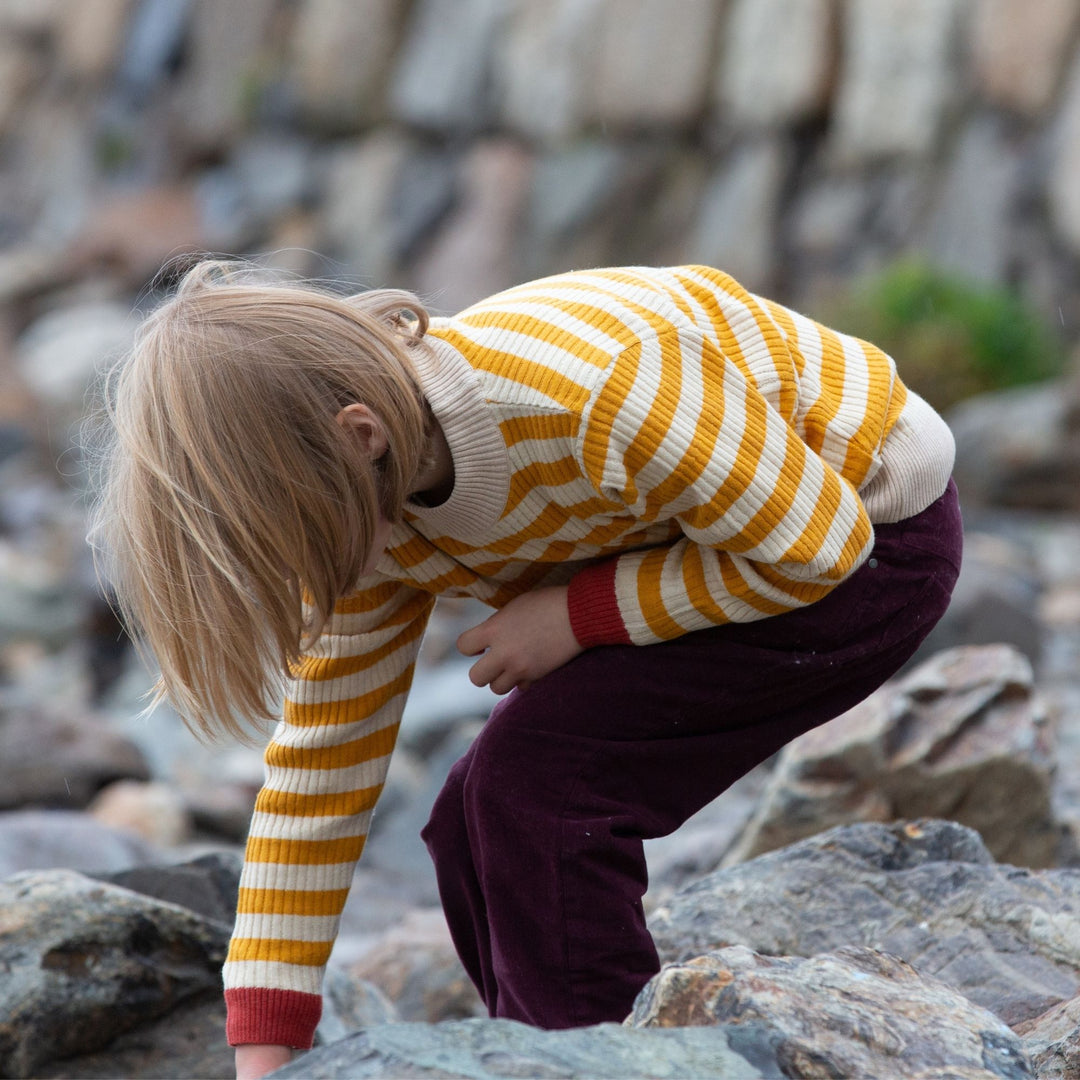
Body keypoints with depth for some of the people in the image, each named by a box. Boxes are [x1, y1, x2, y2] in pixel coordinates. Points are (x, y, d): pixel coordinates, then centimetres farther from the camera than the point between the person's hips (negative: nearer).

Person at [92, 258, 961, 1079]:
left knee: (534, 780, -19)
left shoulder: (593, 389, -37)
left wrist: (577, 616, -22)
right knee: (479, 825, -2)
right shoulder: (371, 506, -12)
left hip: (869, 534, -7)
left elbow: (816, 545, -25)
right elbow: (318, 771, -6)